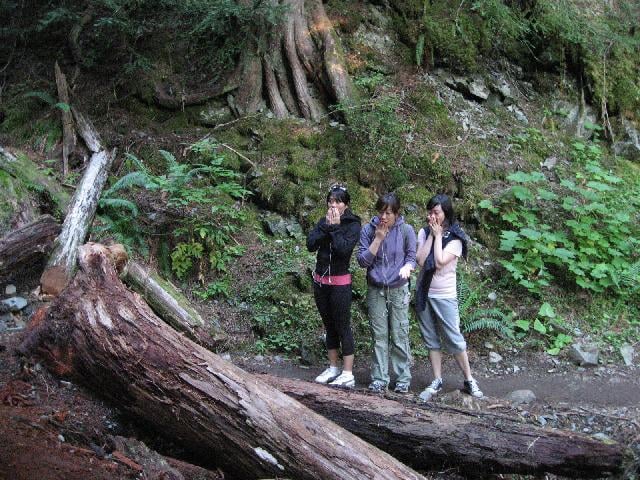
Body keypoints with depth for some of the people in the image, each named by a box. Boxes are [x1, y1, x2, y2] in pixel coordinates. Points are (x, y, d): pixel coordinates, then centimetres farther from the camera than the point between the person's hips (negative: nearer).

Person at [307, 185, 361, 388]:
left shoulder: (352, 224, -8)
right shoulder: (324, 221, 7)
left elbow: (344, 249, -22)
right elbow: (310, 244, -5)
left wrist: (335, 228, -17)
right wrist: (326, 227, -13)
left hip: (340, 282, -6)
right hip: (320, 280, 6)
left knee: (343, 326, -3)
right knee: (329, 326, 14)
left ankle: (348, 374, 1)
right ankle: (333, 368, 24)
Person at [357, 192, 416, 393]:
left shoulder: (406, 230, -7)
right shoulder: (368, 230, -5)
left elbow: (412, 257, 0)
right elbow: (362, 260, -8)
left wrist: (406, 267, -23)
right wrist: (378, 239, -17)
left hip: (398, 290, -1)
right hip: (375, 290, 1)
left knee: (400, 336, 3)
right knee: (379, 336, 6)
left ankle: (403, 378, 15)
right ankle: (379, 378, 15)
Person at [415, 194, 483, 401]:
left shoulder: (455, 238, -9)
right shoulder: (424, 232, 1)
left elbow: (440, 262, -21)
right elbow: (420, 261, -11)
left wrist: (438, 235, -14)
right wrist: (431, 235, -11)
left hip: (445, 296, -4)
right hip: (424, 293, 4)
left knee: (454, 340, -1)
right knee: (431, 340, 10)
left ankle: (469, 380, 13)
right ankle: (436, 382, 17)